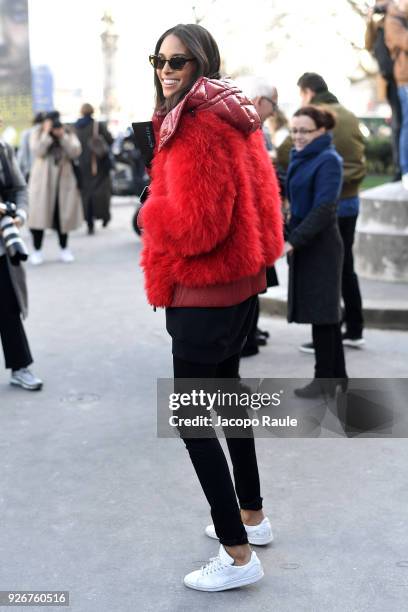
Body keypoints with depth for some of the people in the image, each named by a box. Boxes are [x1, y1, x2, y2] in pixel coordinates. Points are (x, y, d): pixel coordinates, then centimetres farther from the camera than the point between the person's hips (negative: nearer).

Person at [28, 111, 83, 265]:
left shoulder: (68, 134, 6)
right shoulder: (37, 132, 1)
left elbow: (75, 152, -9)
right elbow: (37, 151, -15)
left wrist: (62, 136, -16)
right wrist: (47, 133, -19)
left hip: (64, 181, 2)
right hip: (42, 181, -2)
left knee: (63, 215, 5)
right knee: (39, 214, -3)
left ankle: (64, 249, 18)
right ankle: (37, 250, 7)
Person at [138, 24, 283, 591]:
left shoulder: (197, 126, -20)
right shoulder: (235, 117, 10)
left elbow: (196, 225, -27)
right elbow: (259, 200, 14)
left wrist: (151, 211, -10)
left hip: (203, 294, -10)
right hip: (241, 282, 10)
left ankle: (238, 554, 5)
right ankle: (252, 515, 37)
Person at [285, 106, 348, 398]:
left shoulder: (328, 160, -12)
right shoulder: (301, 158, 14)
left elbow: (323, 209, -20)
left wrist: (294, 241, -24)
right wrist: (294, 240, 4)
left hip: (319, 245, -9)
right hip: (305, 244, 9)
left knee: (321, 310, -2)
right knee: (326, 310, 13)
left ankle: (325, 379, 7)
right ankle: (337, 374, 23)